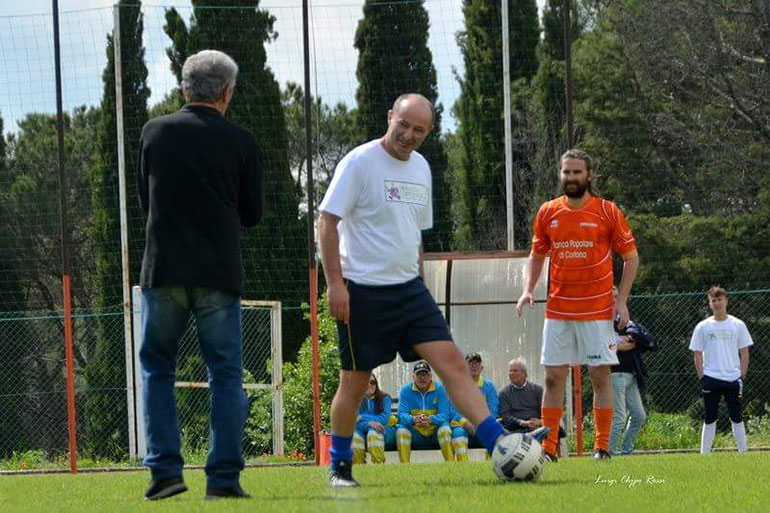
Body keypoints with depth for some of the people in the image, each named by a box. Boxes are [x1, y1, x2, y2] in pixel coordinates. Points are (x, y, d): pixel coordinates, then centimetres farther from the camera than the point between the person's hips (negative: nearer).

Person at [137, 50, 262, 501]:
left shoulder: (155, 133, 3)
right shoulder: (240, 142, -1)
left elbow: (146, 198, 13)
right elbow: (253, 213, 6)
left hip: (163, 270, 1)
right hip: (220, 273, -1)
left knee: (157, 369, 12)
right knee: (226, 374, 6)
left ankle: (165, 469, 1)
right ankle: (224, 477, 0)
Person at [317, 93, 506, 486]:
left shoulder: (420, 168, 12)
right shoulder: (359, 162, -9)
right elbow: (327, 221, -11)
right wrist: (335, 283, -17)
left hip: (409, 289, 6)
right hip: (363, 289, -6)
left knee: (452, 362, -5)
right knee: (355, 381, 2)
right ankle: (339, 468, 17)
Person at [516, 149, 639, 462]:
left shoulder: (608, 212, -2)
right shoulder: (547, 212, 6)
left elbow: (631, 256, 3)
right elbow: (536, 255, 17)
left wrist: (622, 299, -5)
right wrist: (528, 290, 1)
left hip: (598, 311, -3)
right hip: (557, 310, 3)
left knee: (600, 376, -3)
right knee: (553, 377, 0)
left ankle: (602, 447, 2)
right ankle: (549, 448, 3)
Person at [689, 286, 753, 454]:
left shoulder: (738, 325, 6)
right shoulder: (703, 327, 5)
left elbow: (744, 352, 7)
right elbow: (697, 354, 6)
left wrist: (742, 377, -1)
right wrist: (702, 378, -4)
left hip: (733, 379, 0)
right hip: (711, 380, 0)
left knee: (737, 418, 3)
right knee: (709, 419, 1)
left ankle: (743, 452, 6)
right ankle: (704, 454, 4)